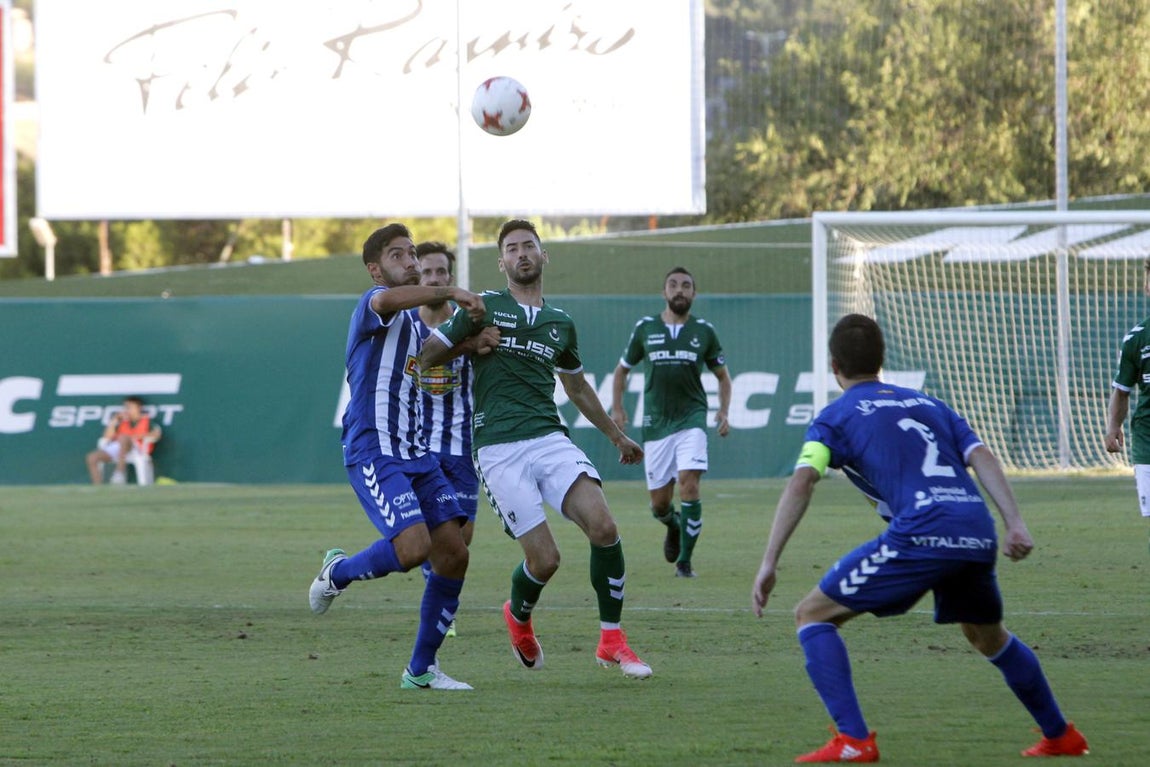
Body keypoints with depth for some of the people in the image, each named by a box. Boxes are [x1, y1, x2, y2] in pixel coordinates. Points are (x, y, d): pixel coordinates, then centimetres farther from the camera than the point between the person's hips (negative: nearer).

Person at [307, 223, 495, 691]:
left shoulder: (412, 324, 20)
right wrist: (452, 293, -31)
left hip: (414, 452, 9)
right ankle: (338, 572, 6)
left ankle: (421, 670, 10)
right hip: (373, 452, -9)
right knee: (414, 546, -25)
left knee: (453, 553, 0)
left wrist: (473, 340, 21)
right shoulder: (374, 304, -9)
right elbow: (389, 299, -34)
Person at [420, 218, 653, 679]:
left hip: (551, 439, 4)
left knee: (604, 528, -19)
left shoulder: (560, 324, 19)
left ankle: (612, 641, -4)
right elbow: (426, 356, 8)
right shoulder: (483, 308, 6)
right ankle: (518, 617, 25)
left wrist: (617, 436, 40)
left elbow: (578, 388, 34)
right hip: (499, 448, -4)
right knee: (545, 559, -12)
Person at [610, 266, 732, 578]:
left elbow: (722, 376, 15)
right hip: (655, 421, 1)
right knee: (659, 502, 2)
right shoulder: (645, 328, 5)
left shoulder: (704, 331, 5)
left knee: (689, 485, -19)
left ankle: (684, 560, -9)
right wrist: (617, 408, 6)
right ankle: (674, 525, 39)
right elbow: (622, 369, 17)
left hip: (691, 418, -1)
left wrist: (724, 412, 2)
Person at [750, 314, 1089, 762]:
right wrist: (1015, 524, 4)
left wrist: (769, 564, -6)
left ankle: (853, 740, -6)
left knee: (813, 614, 6)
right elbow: (981, 457, 13)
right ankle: (1060, 737, 39)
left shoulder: (836, 417, 13)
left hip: (919, 536, -6)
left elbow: (801, 482, -3)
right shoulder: (928, 404, 28)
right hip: (978, 537, 6)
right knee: (988, 636, 33)